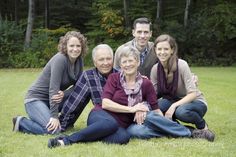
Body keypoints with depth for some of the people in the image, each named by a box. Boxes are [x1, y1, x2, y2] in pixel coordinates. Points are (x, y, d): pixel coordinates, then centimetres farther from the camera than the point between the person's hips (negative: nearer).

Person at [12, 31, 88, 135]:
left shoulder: (79, 61, 0)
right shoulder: (60, 59, -22)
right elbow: (53, 89, -26)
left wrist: (64, 94, -22)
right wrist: (54, 116, -28)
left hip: (52, 99, 8)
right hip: (36, 99, -8)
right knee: (53, 130, -25)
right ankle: (21, 122, -3)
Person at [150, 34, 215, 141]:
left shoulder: (181, 65, -20)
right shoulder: (155, 69, -7)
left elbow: (192, 94, -22)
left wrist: (174, 106, -32)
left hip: (195, 102, -3)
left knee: (181, 111, -39)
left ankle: (203, 126, -7)